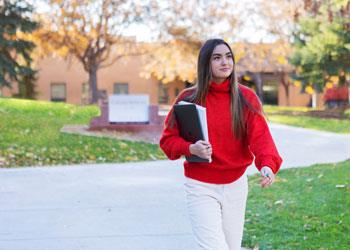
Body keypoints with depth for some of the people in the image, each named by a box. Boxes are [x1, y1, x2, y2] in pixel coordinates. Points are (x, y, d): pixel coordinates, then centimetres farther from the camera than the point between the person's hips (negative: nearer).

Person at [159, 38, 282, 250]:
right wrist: (190, 148, -22)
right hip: (201, 187, -2)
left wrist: (267, 164, -35)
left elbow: (260, 135, -16)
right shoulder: (188, 98, -6)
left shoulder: (246, 98, -3)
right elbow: (168, 139, -2)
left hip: (236, 185, 3)